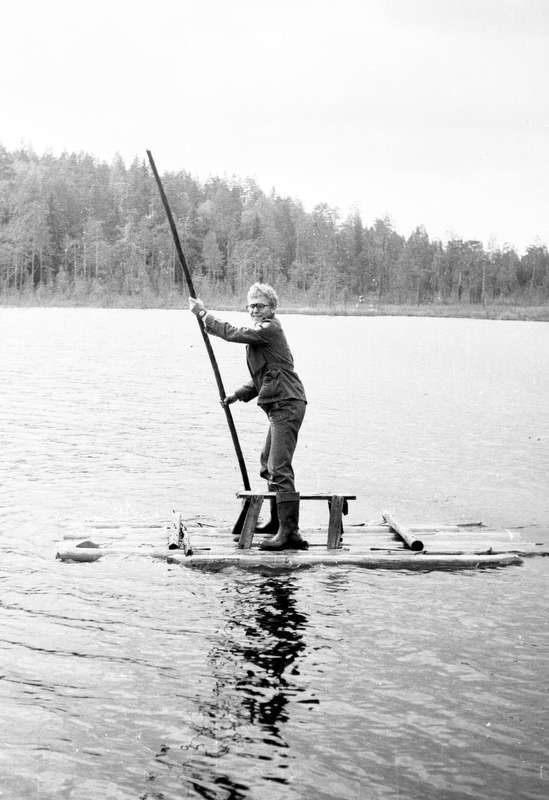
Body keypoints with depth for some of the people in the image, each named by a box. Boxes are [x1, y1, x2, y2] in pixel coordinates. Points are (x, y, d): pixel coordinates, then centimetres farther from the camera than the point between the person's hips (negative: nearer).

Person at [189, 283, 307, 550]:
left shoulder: (269, 329, -11)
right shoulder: (262, 331, 21)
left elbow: (232, 333, -17)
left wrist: (203, 313, -6)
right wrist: (239, 394, 18)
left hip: (287, 405, -11)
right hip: (280, 406, 11)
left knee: (279, 468, -15)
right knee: (269, 465, 21)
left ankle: (290, 533, -17)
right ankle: (278, 522, 32)